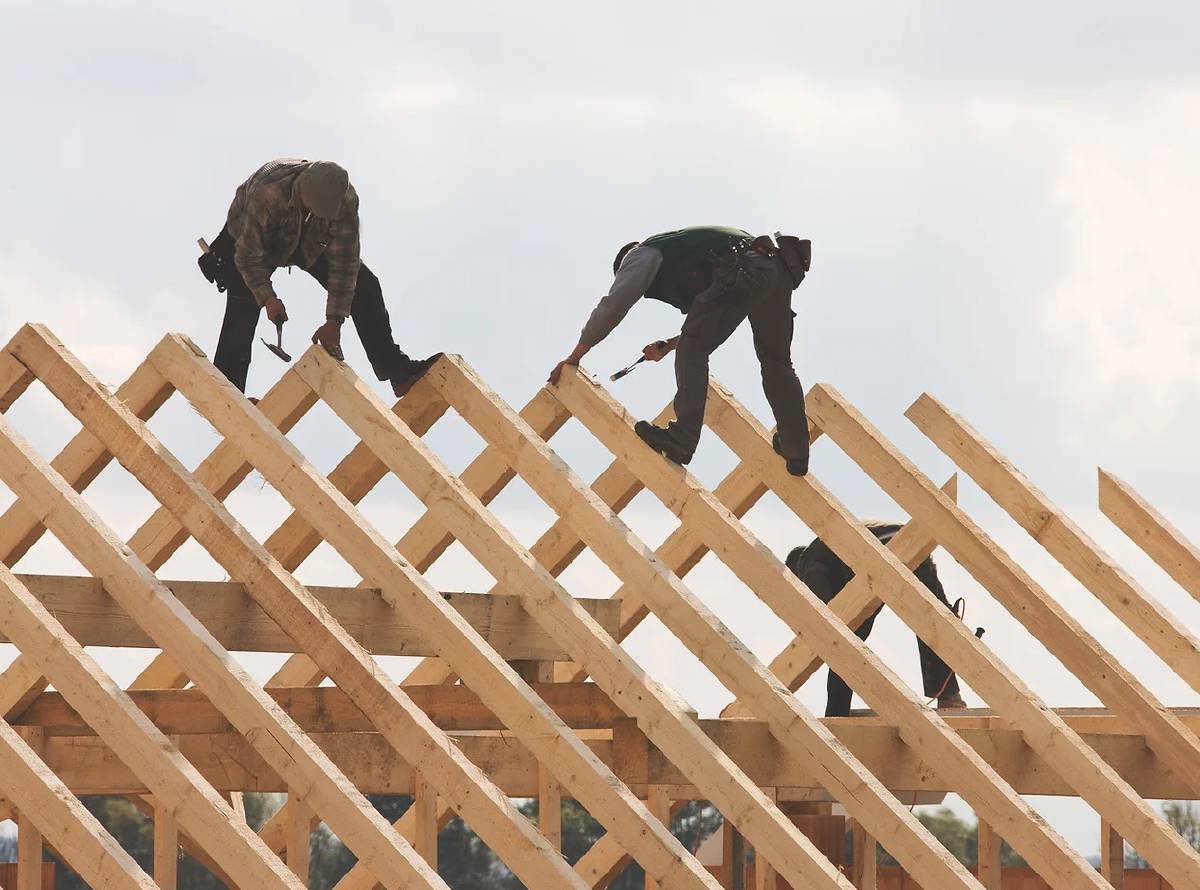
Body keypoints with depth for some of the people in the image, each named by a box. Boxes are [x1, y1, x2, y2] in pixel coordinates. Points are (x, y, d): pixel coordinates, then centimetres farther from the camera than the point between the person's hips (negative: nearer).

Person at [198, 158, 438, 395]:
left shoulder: (345, 199, -34)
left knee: (364, 285, -8)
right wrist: (268, 299, -43)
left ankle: (394, 368, -1)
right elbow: (249, 255, -33)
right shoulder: (267, 194, -44)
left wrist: (334, 322, -28)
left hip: (310, 245, 3)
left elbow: (344, 260, -27)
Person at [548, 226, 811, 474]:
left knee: (693, 351, -3)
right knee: (776, 362, 19)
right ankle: (796, 454, 23)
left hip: (742, 273, -8)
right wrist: (669, 345, 43)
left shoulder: (640, 255, 18)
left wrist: (575, 356, 16)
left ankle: (681, 440, -15)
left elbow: (612, 307, 10)